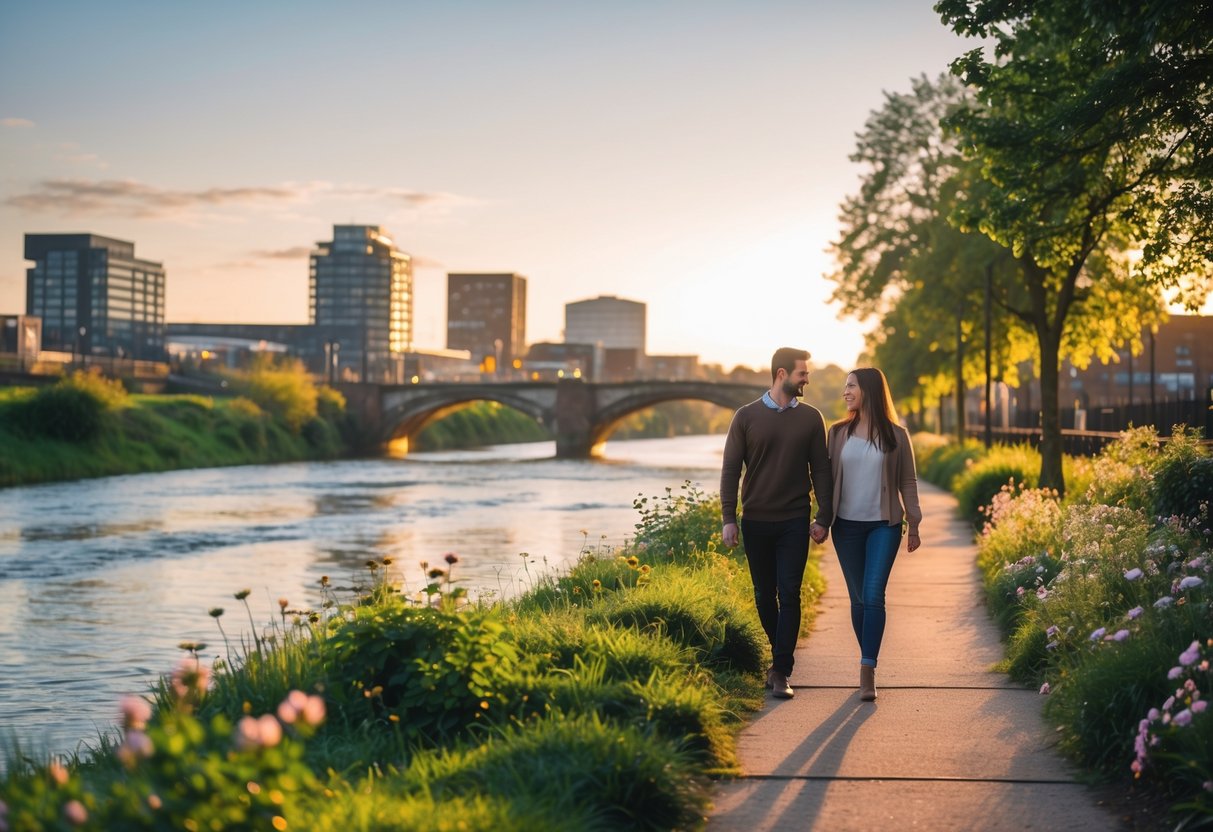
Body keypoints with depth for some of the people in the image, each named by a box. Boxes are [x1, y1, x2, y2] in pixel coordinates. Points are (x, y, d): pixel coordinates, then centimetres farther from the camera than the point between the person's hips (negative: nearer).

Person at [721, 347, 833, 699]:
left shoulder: (810, 418, 3)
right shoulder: (747, 416, 1)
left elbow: (821, 470, 5)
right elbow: (730, 469, 1)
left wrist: (824, 518, -1)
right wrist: (728, 518, -6)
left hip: (794, 522, -1)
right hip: (756, 521, 1)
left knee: (789, 595, -6)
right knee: (764, 596, 10)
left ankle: (780, 671, -5)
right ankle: (780, 655, 29)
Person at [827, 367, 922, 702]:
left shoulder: (895, 435, -1)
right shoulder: (838, 432, 5)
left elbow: (907, 482, 4)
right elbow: (828, 476, 8)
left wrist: (913, 525, 4)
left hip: (884, 525, -2)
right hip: (847, 525, 3)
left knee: (873, 596, -12)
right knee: (858, 599, 6)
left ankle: (867, 673, -13)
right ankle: (868, 666, 18)